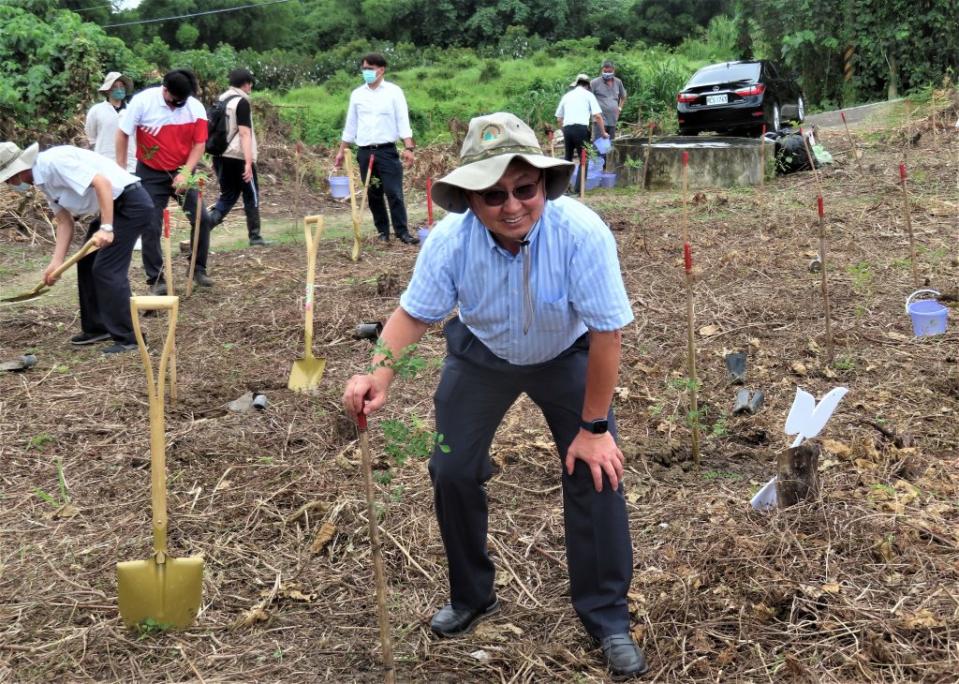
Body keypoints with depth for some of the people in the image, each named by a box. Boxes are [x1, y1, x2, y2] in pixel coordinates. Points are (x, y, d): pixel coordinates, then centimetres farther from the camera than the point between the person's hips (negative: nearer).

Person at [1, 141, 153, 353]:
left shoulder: (54, 161, -20)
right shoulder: (43, 181, 10)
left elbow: (102, 183, -27)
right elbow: (64, 222, 11)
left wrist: (106, 228, -30)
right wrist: (56, 262, 3)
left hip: (131, 203, -11)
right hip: (113, 207, 11)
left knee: (106, 269, -12)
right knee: (86, 264, 15)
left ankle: (126, 338, -5)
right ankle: (96, 328, 25)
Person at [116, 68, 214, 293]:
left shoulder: (196, 108, -11)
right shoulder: (142, 101, -16)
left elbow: (199, 144, -7)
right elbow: (122, 134, -8)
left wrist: (185, 173, -19)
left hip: (182, 172, 2)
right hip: (151, 174, -2)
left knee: (202, 218, -2)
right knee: (151, 227, -3)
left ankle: (199, 269, 15)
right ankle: (156, 279, 8)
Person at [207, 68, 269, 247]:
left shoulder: (220, 101, 12)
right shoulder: (242, 103, -11)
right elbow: (244, 134, -18)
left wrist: (214, 160, 23)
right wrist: (248, 162, -21)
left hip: (220, 156, 7)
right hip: (238, 157, -7)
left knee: (228, 195, 14)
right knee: (251, 195, 7)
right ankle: (254, 236, 13)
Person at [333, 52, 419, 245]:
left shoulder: (393, 91, 0)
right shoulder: (357, 94, 10)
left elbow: (403, 121, -4)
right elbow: (350, 124, 14)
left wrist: (408, 148, -15)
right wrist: (341, 151, 12)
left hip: (387, 151, -3)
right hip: (365, 152, 3)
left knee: (394, 192, -9)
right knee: (373, 195, 6)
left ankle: (402, 232, -5)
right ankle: (383, 232, 15)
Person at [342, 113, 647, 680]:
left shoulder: (582, 232, -37)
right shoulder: (451, 238, -29)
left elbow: (606, 334, -30)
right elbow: (414, 314, -17)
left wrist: (593, 427, -23)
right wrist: (379, 377, -36)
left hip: (566, 356, -2)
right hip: (481, 355, 2)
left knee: (596, 472, -10)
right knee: (451, 471, 1)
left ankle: (608, 619, 8)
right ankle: (472, 597, 27)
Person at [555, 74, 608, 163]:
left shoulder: (566, 96, 23)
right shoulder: (588, 95, 10)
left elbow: (559, 119, 22)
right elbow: (597, 116, 1)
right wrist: (603, 133, 8)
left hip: (566, 128, 4)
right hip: (581, 128, -4)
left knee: (568, 157, 14)